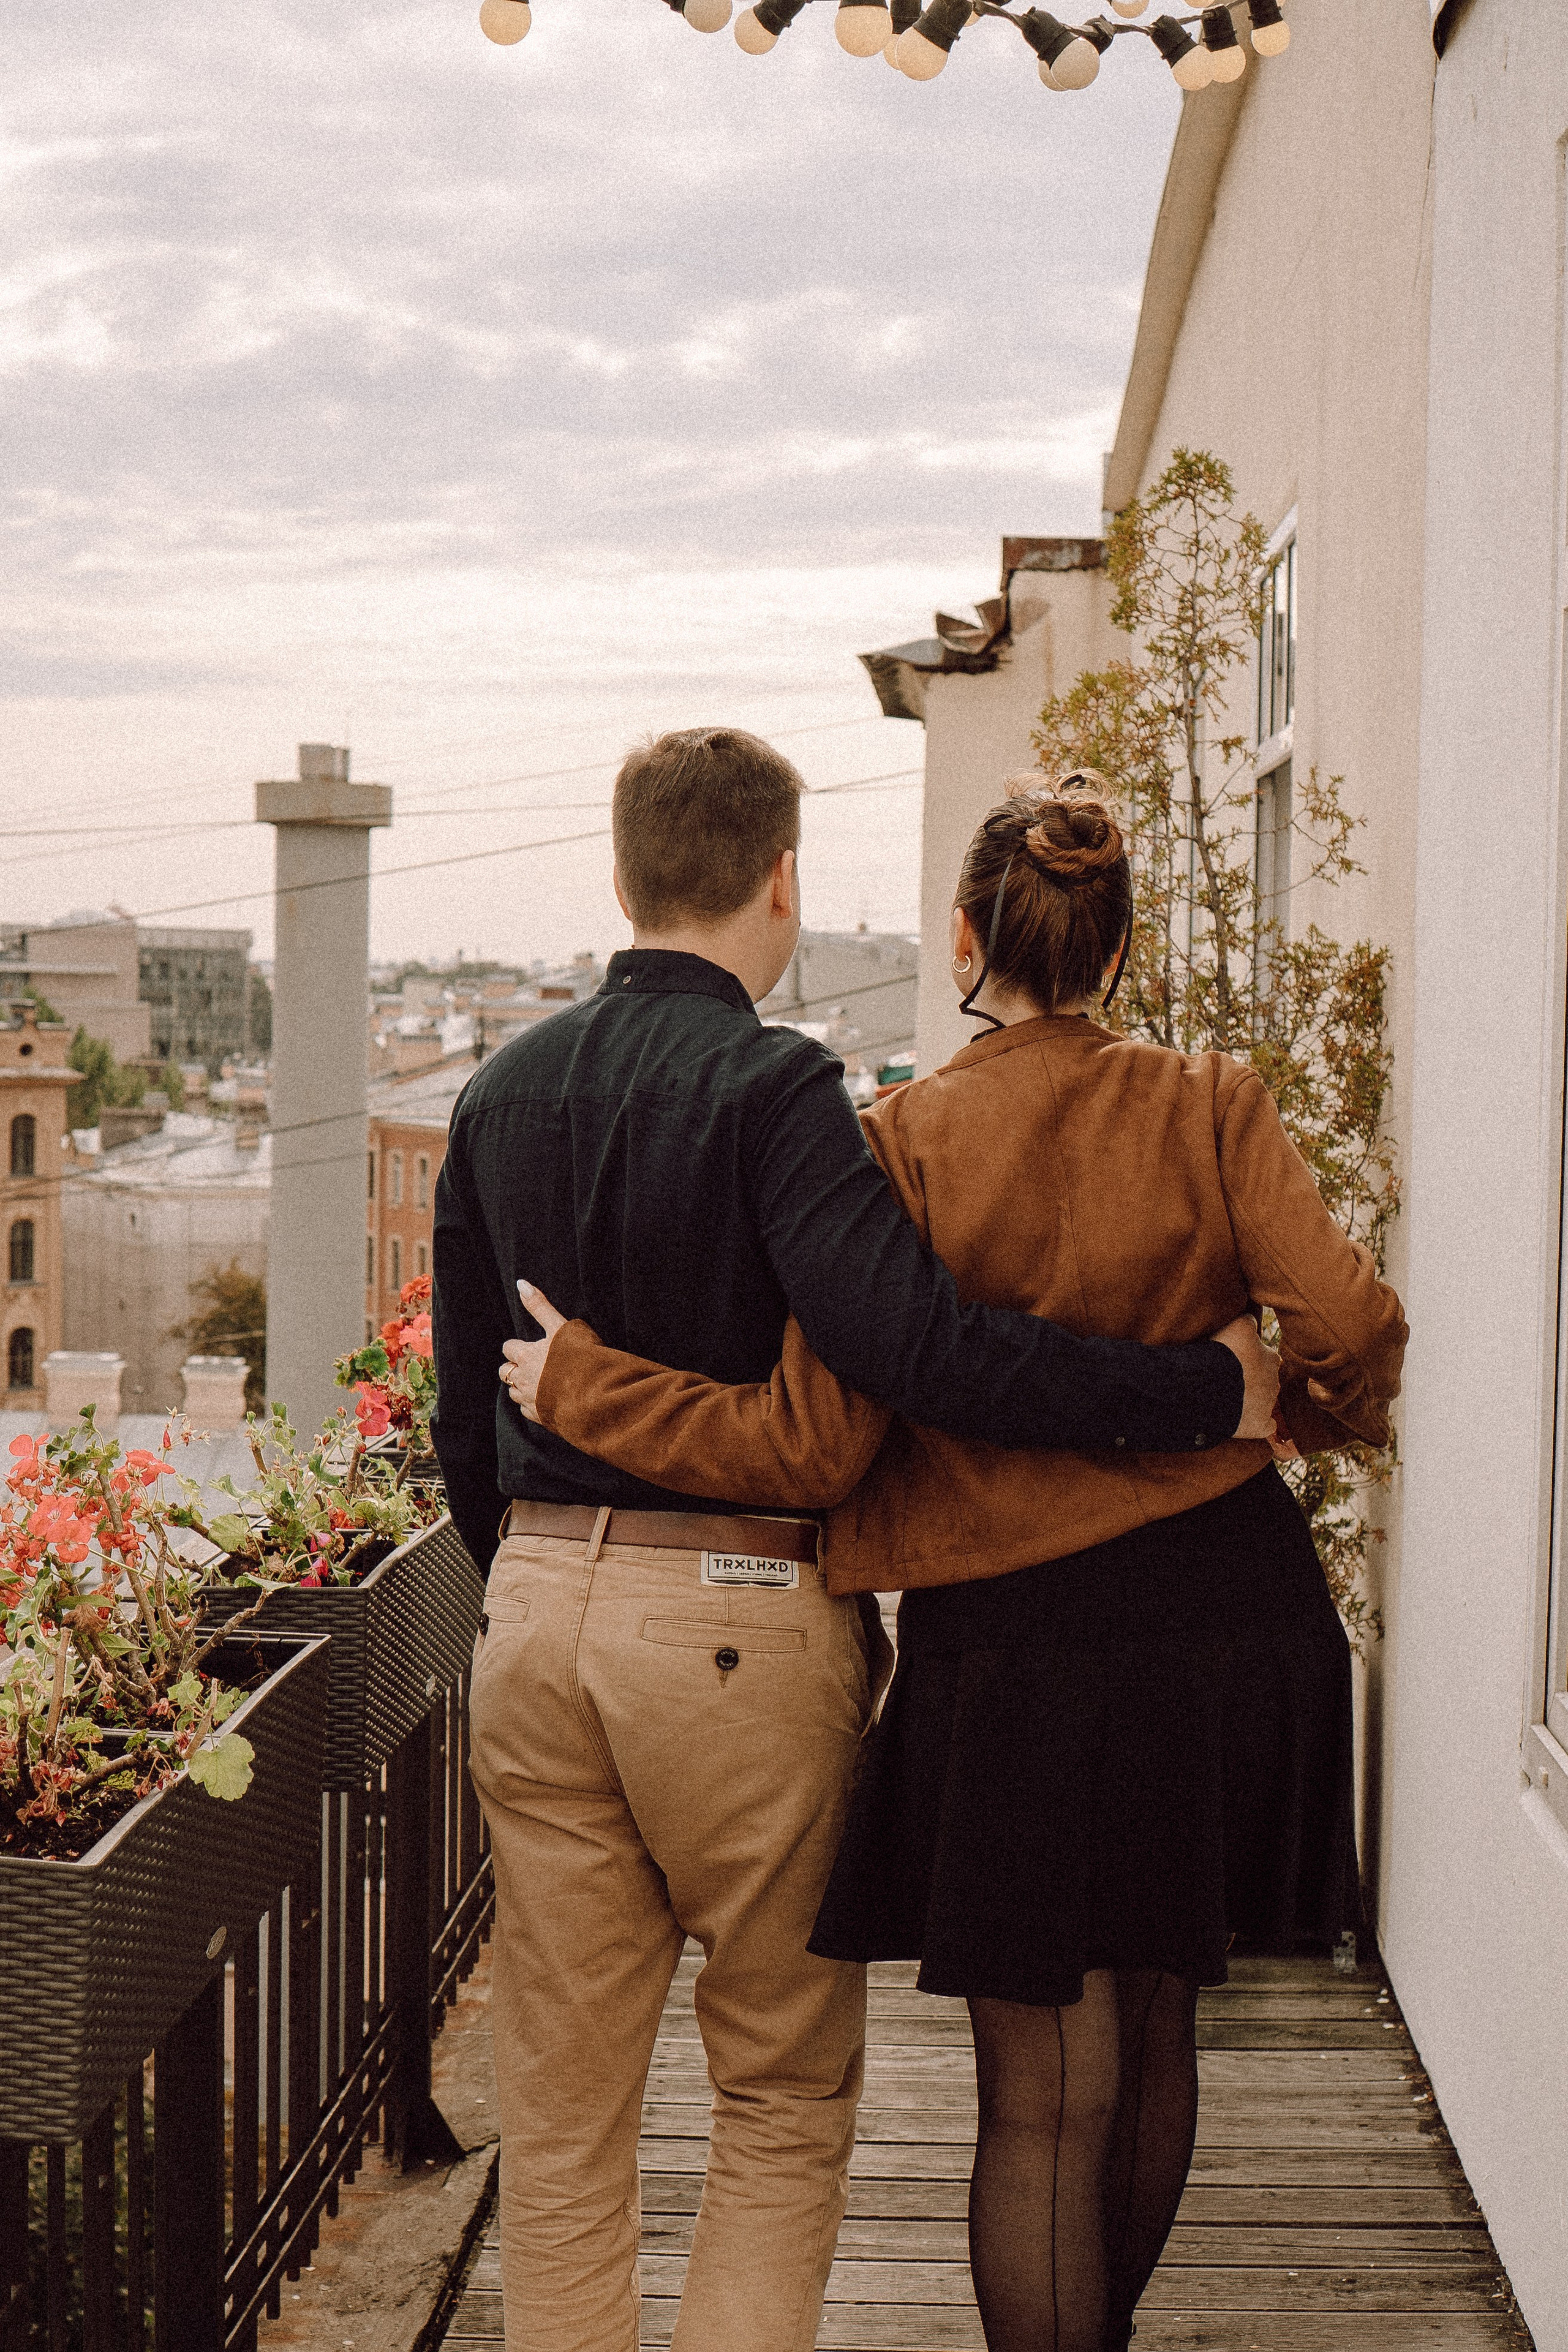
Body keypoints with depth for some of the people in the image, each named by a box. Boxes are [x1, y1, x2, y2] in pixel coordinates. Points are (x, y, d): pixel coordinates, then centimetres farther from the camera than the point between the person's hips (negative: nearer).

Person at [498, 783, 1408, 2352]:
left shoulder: (902, 1145, -9)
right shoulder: (1209, 1110, -2)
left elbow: (813, 1448, -13)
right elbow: (1351, 1323, -11)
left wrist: (582, 1386, -2)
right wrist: (1328, 1409, 13)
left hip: (1020, 1651, -4)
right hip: (1235, 1631, 4)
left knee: (1044, 2097, 8)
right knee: (1152, 2029, 24)